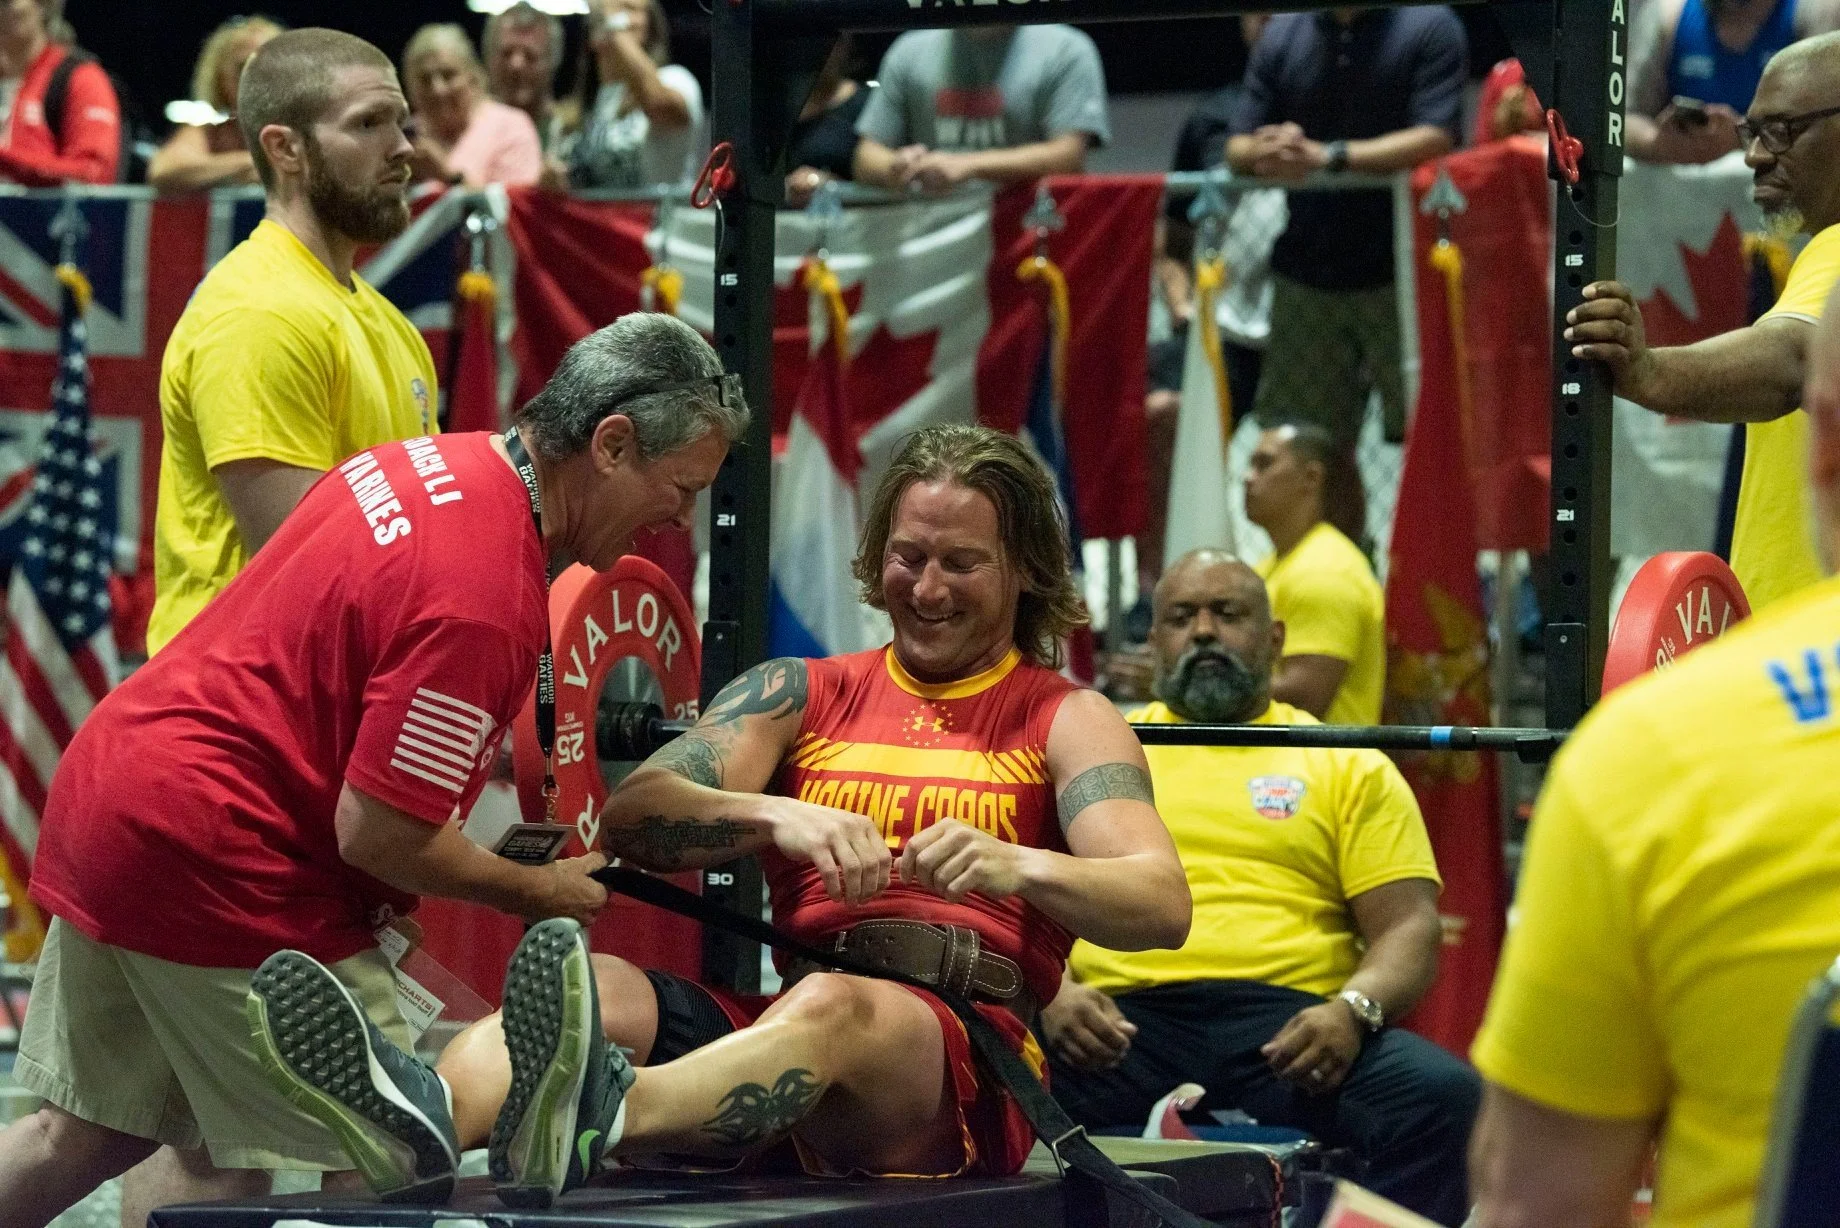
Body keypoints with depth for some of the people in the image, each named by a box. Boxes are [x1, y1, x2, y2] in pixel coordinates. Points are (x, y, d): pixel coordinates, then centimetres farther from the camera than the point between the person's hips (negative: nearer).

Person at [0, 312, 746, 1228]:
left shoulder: (429, 462, 6)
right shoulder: (486, 600, -24)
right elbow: (378, 835, -22)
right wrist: (538, 895, -5)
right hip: (213, 861, -10)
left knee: (85, 1134, 19)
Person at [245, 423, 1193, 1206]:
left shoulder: (1063, 720, 14)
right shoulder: (798, 695, 22)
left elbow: (1163, 906, -3)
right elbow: (632, 819, 4)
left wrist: (1014, 864, -22)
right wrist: (779, 818, -16)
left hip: (972, 1069, -3)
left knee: (828, 1005, -38)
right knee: (596, 988, -26)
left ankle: (597, 1120, -69)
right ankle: (418, 1119, -59)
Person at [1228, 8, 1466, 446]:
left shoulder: (1431, 25, -3)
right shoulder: (1281, 33, 11)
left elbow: (1435, 139, -15)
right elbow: (1237, 149, 10)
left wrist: (1328, 155, -23)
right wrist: (1266, 152, -15)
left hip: (1401, 274, -4)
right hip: (1305, 275, 4)